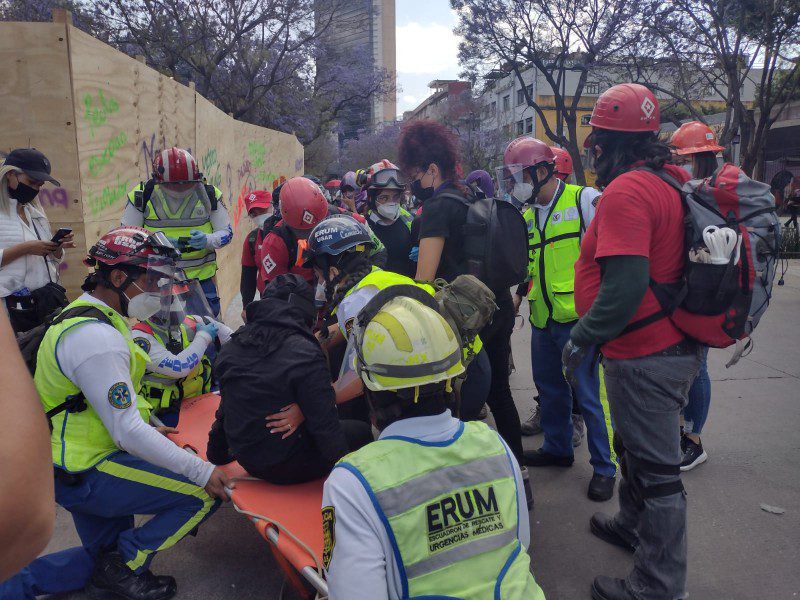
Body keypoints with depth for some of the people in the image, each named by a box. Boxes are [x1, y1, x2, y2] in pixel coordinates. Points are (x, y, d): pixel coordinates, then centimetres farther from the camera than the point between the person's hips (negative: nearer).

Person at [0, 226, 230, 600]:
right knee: (204, 493, -13)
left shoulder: (88, 318, 7)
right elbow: (128, 432, -27)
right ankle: (124, 569, 1)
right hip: (87, 476, -10)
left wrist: (148, 430, 18)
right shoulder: (96, 338, -26)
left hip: (77, 463, 10)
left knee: (107, 560, 25)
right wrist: (202, 472, -24)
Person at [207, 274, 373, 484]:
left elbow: (225, 410, 10)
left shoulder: (230, 347, -2)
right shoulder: (305, 354, -24)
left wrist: (217, 453, 26)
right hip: (284, 468, -7)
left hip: (244, 457, 7)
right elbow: (325, 424, -20)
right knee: (362, 431, 10)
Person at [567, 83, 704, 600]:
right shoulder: (673, 180, 9)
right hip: (676, 343, 10)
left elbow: (624, 286, -29)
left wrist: (583, 337, -17)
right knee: (635, 446, 26)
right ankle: (633, 525, 48)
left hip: (645, 357, -10)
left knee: (655, 469, 3)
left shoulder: (626, 192, -21)